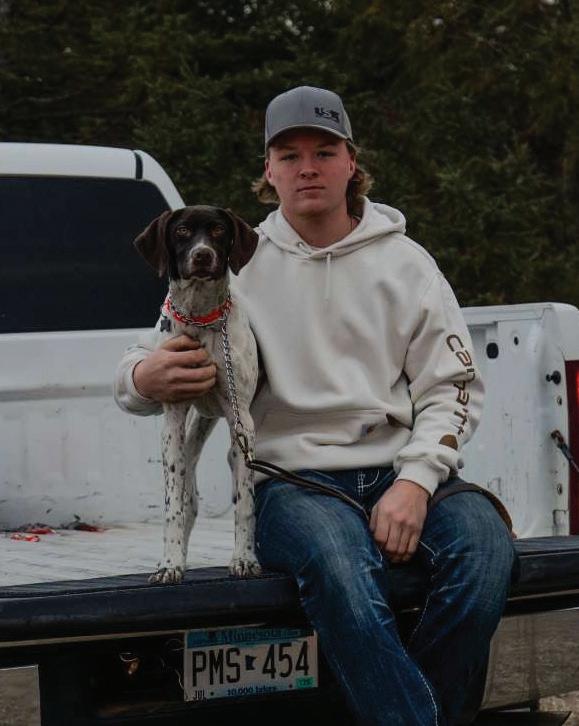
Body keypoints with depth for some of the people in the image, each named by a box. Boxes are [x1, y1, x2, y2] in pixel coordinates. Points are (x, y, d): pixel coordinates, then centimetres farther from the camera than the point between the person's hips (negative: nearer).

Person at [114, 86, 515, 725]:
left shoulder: (404, 262, 14)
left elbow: (453, 385, 10)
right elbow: (139, 375, 10)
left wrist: (416, 481, -8)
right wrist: (144, 378, -17)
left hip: (400, 473, 2)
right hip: (292, 478, -2)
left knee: (483, 543, -31)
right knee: (339, 558, -38)